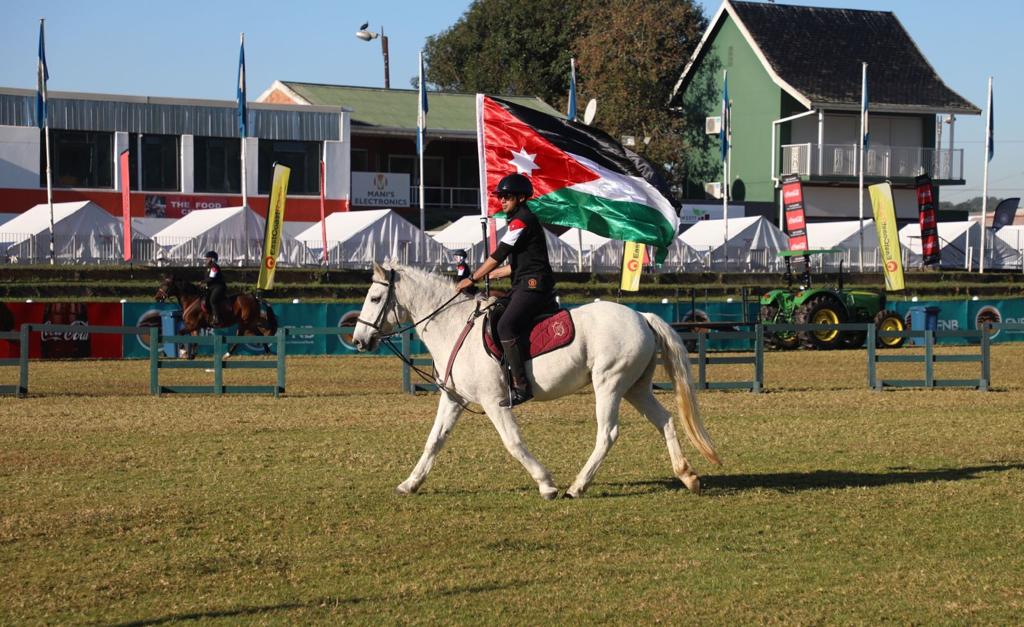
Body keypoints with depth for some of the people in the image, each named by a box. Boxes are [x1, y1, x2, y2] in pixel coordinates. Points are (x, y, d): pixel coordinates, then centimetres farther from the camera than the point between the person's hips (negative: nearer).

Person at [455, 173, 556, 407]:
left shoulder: (522, 220, -8)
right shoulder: (518, 221, 24)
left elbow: (498, 255, -11)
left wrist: (473, 279, -6)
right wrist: (488, 275, 25)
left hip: (533, 285, -11)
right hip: (524, 285, 11)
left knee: (505, 327, -26)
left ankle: (520, 386, -30)